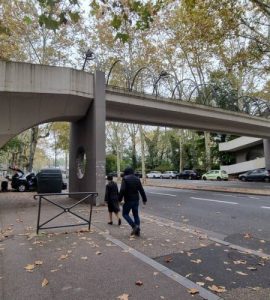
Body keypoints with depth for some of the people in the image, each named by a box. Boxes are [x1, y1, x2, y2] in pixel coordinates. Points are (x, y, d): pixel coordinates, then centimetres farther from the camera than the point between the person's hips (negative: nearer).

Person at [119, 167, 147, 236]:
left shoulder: (125, 179, -8)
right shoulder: (137, 179, 8)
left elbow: (122, 190, -19)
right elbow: (141, 190, 10)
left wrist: (119, 199, -12)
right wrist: (144, 199, 17)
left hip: (128, 200, -6)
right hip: (136, 200, 6)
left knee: (125, 214, 8)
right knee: (136, 214, 13)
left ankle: (134, 226, -7)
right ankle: (137, 230, 13)